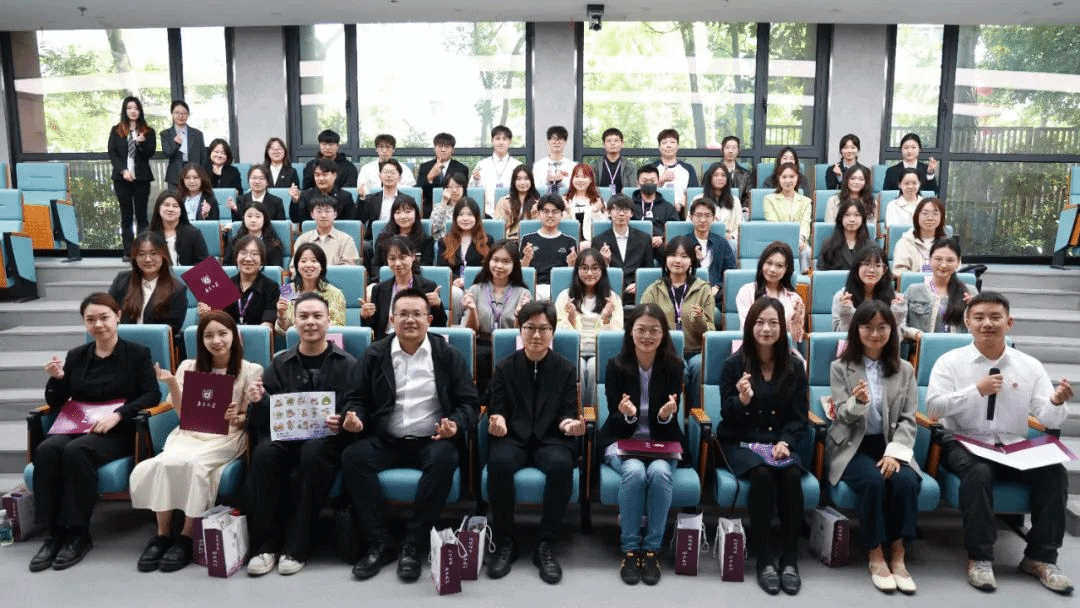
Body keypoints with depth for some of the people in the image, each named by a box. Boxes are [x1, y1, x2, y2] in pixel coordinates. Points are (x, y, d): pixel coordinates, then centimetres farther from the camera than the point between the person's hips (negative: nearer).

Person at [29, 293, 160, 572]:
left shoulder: (137, 353, 3)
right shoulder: (76, 355, 14)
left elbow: (152, 395, -8)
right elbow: (55, 403, 15)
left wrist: (118, 415, -22)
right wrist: (57, 378, -6)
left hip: (118, 431, -4)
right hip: (77, 426, 4)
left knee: (76, 452, -33)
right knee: (45, 451, -28)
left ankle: (78, 533, -22)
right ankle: (53, 532, -19)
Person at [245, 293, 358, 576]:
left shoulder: (346, 364, 6)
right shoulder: (281, 363, 14)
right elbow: (266, 416, 9)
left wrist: (341, 423, -22)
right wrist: (258, 401, -13)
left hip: (326, 439, -2)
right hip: (284, 435, 3)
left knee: (313, 453, -36)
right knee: (263, 453, -31)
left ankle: (295, 546, -23)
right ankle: (264, 544, -19)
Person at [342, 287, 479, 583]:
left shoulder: (448, 355, 4)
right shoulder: (374, 354, 8)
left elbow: (468, 402, 2)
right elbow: (357, 397, 10)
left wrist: (456, 425, -19)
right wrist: (355, 416, -14)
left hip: (433, 440, -2)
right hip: (386, 440, 2)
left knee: (444, 460, -34)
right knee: (353, 457, -27)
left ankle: (413, 545, -20)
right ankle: (379, 544, -17)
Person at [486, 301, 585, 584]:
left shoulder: (567, 369, 8)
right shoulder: (505, 367, 9)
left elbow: (567, 412, 4)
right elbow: (497, 408, 5)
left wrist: (569, 424, -21)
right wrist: (497, 421, -20)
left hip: (550, 439, 0)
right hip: (513, 437, 0)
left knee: (561, 465, -35)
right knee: (498, 463, -34)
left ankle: (546, 546, -20)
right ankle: (505, 543, -15)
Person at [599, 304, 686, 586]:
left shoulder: (674, 365, -5)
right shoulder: (616, 364, -7)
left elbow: (670, 424, -5)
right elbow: (616, 419, -5)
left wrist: (666, 415, -29)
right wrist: (627, 415, -29)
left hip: (662, 441, 1)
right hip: (622, 439, -1)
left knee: (660, 473, -31)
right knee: (634, 472, -31)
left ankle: (652, 550, -14)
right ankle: (629, 549, -15)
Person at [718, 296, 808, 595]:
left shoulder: (794, 366, 4)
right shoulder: (734, 363, -4)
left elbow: (799, 416, 4)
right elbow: (727, 415, -6)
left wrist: (786, 442, -15)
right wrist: (742, 399, -29)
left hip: (779, 441, 2)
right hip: (740, 442, -2)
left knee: (792, 475, -29)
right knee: (762, 475, -32)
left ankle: (790, 559, -19)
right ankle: (763, 559, -21)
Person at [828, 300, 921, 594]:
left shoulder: (904, 370, 8)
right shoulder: (840, 368, 2)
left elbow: (909, 419, 2)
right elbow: (843, 416, -5)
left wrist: (895, 452, -16)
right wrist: (858, 402, -30)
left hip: (890, 444, 2)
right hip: (853, 445, -2)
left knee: (906, 481, -29)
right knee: (872, 481, -32)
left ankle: (898, 556, -14)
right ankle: (876, 557, -15)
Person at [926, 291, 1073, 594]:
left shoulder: (1029, 365, 6)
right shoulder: (951, 361, -2)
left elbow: (1048, 419, 0)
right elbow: (933, 407, -12)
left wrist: (1056, 403, -23)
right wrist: (977, 390, -21)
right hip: (964, 444, -3)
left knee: (1054, 472, -23)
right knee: (979, 472, -34)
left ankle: (1041, 557, -7)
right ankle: (979, 557, -19)